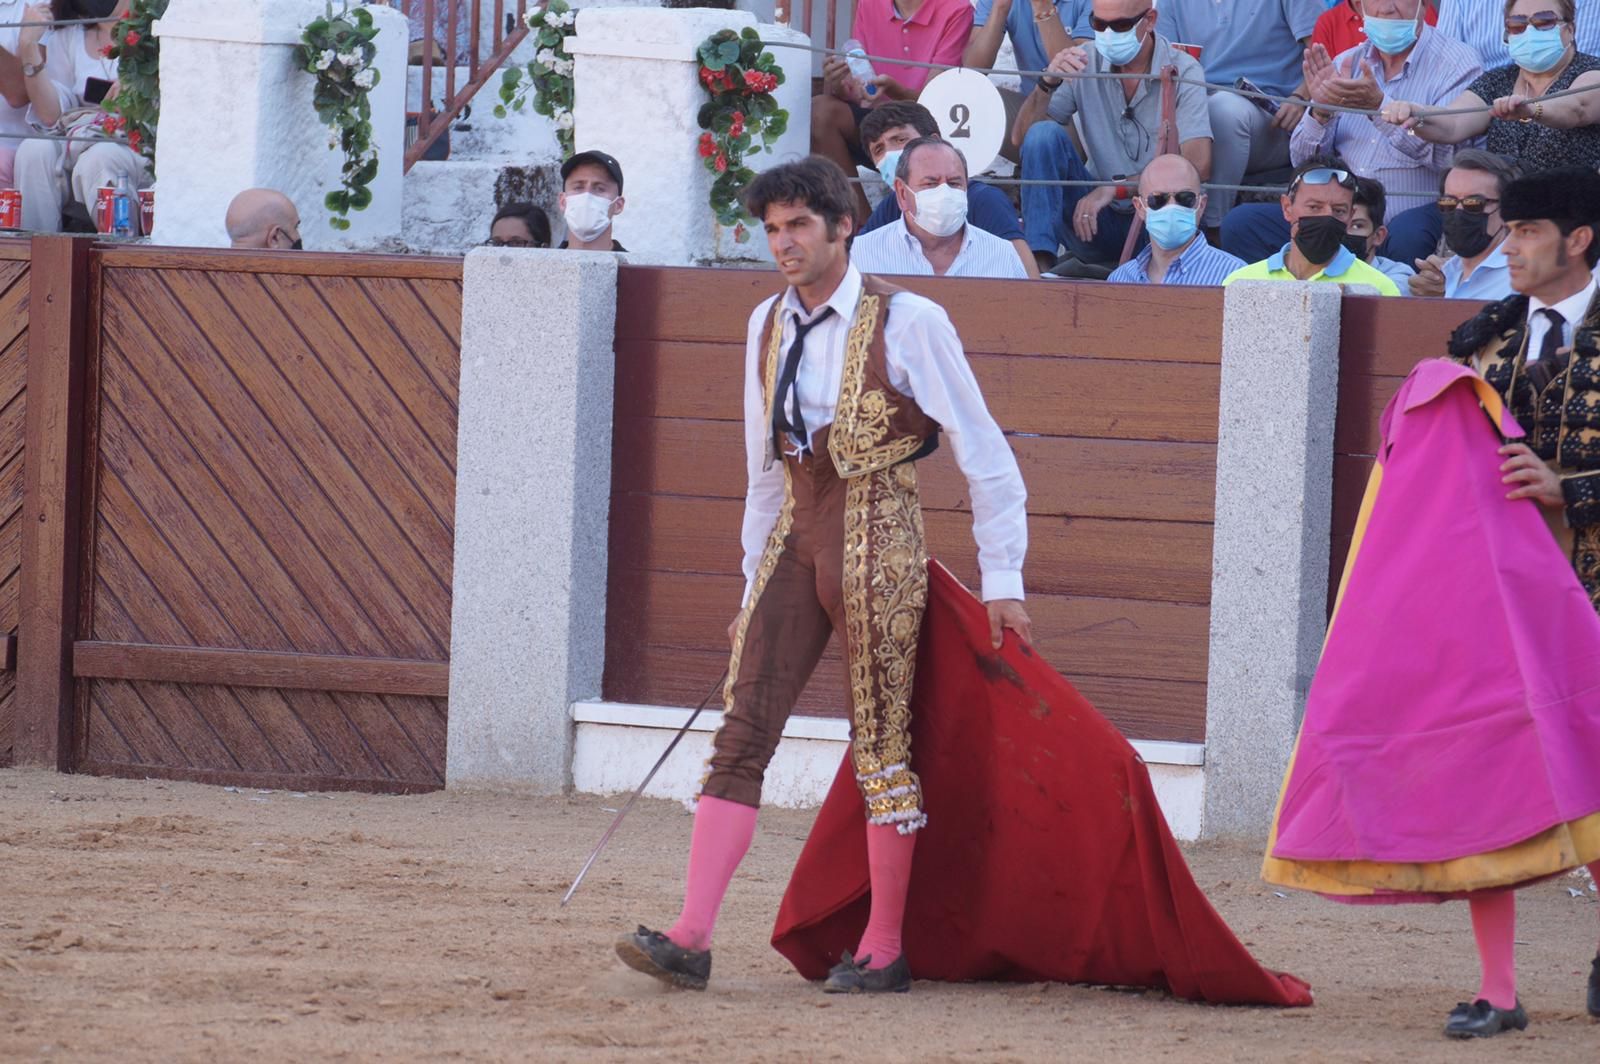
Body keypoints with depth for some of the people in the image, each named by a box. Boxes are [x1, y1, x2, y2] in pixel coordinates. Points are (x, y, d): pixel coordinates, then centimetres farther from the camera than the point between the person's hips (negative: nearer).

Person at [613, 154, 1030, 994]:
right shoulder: (769, 326, 11)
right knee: (742, 733, -5)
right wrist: (754, 584, 19)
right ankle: (691, 939, -12)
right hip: (795, 533, 6)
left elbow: (984, 456, -4)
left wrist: (1001, 580, -5)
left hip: (877, 540, -5)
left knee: (881, 741, -1)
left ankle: (883, 950, 9)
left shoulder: (906, 324, -8)